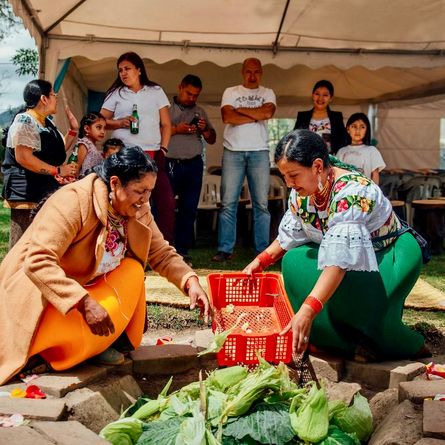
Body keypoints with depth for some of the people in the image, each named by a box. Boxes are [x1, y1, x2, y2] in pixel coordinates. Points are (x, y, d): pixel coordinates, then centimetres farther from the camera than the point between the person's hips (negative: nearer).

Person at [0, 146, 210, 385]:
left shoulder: (139, 210, -4)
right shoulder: (73, 201, -27)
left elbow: (162, 254, 0)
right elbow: (38, 262, -35)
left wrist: (190, 281, -19)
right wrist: (85, 303, -42)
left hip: (87, 285, 7)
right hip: (38, 292, -7)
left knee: (133, 270, -15)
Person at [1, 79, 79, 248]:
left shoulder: (48, 123, 15)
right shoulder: (25, 121, -14)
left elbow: (59, 150, 24)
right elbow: (23, 157, -24)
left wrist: (73, 129, 13)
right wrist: (57, 170, -21)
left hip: (45, 191, 10)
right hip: (26, 193, -10)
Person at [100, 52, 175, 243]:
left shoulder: (156, 91, 13)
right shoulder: (116, 93, 12)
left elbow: (166, 124, 12)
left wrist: (163, 148, 1)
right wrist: (120, 123, -9)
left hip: (152, 154, 1)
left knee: (166, 199, -8)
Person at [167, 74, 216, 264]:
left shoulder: (200, 112, 18)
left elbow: (212, 139, 19)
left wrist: (205, 129, -1)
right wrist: (176, 129, -14)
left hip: (194, 165, 4)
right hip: (170, 164, -4)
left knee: (189, 209, 3)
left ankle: (182, 250, 9)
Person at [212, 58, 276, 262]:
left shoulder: (268, 93, 13)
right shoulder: (231, 92, 11)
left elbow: (268, 112, -8)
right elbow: (227, 117, -7)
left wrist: (240, 109, -3)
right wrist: (256, 116, -5)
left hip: (259, 152, 1)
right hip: (233, 152, -1)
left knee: (261, 203, 0)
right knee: (228, 203, -3)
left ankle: (262, 249, 4)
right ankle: (224, 249, 0)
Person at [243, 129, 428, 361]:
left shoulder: (352, 193, -34)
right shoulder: (301, 190, -10)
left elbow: (339, 261, -44)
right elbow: (289, 235, 7)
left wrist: (307, 311, -51)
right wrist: (260, 261, -5)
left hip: (390, 254, -7)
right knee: (294, 261, -16)